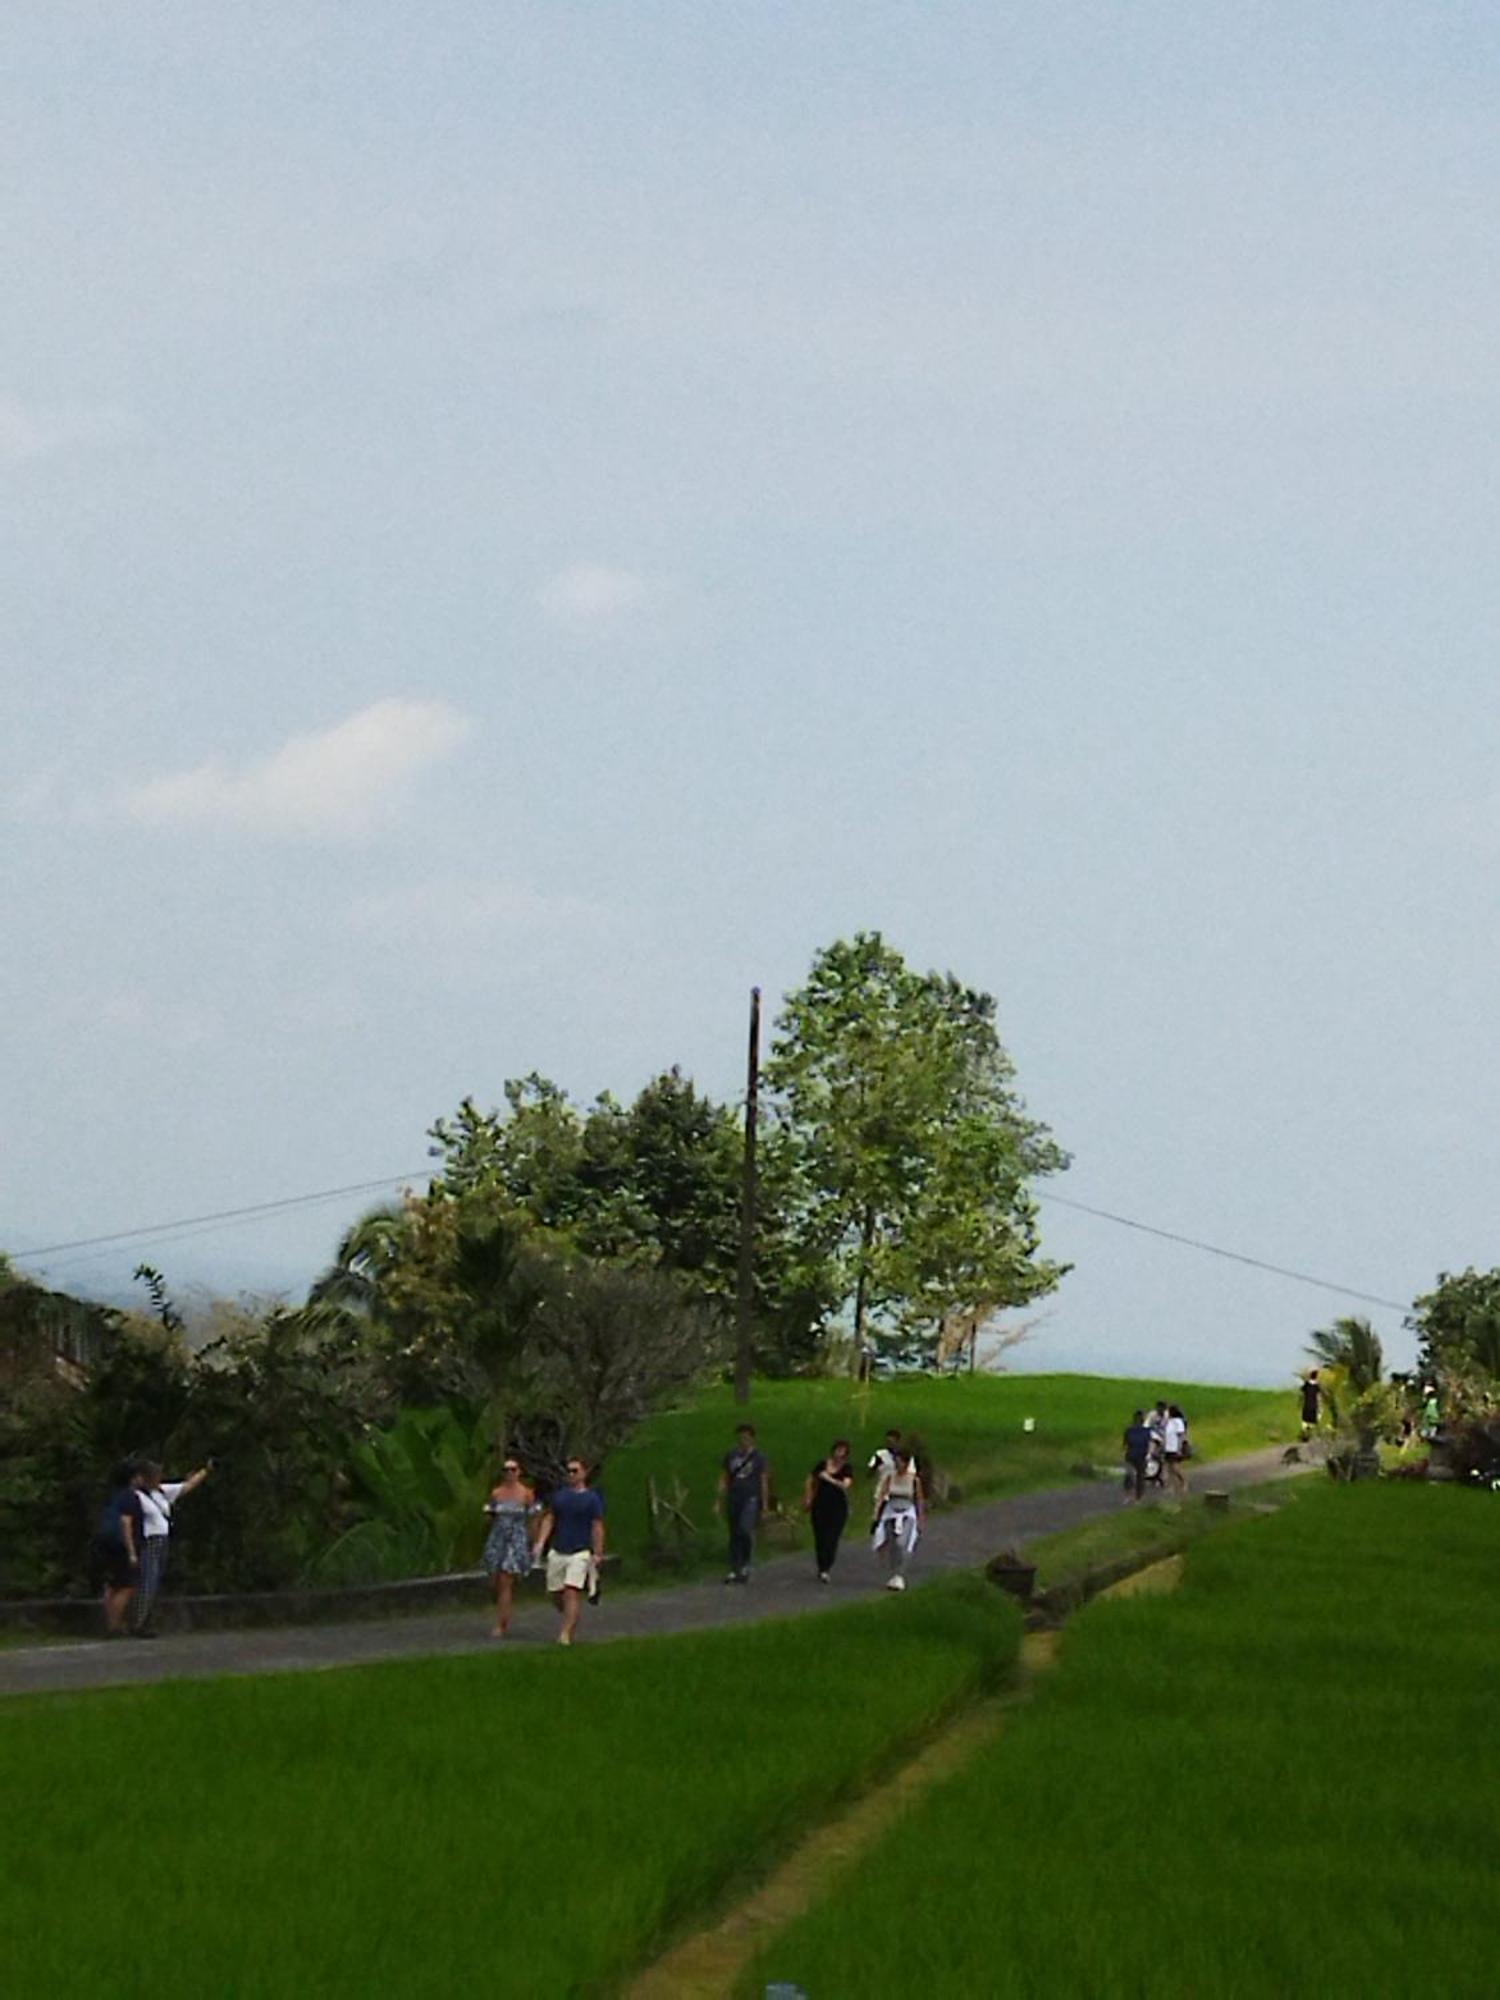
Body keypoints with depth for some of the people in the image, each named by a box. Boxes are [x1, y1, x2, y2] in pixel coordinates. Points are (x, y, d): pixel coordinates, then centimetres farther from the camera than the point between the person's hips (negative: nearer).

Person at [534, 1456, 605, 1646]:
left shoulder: (592, 1498, -1)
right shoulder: (559, 1494, 11)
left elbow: (597, 1527, -3)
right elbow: (549, 1519, 13)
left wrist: (598, 1554, -8)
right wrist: (540, 1542, 1)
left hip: (580, 1552, -5)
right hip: (558, 1551, 5)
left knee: (572, 1592, -14)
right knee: (554, 1593, 5)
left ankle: (566, 1634, -15)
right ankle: (571, 1619, 31)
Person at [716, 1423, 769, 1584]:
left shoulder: (758, 1457, 0)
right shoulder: (730, 1456, 11)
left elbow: (764, 1481, 0)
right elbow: (724, 1480, 14)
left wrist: (765, 1504, -4)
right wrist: (719, 1501, 9)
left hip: (751, 1499, -4)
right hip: (734, 1499, 4)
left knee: (745, 1530, -23)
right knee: (734, 1535, 6)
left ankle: (746, 1565, -7)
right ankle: (734, 1570, 13)